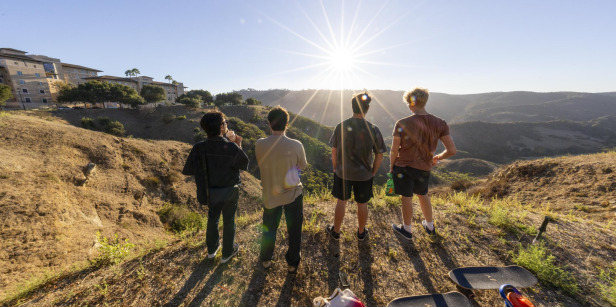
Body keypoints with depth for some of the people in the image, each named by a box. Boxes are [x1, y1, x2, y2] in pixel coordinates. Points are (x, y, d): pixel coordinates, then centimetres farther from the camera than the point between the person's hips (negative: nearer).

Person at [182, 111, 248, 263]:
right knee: (229, 221, 18)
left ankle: (212, 249, 47)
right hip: (229, 191, -3)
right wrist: (239, 145, -5)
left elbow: (187, 170, -10)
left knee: (213, 218, 26)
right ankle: (227, 252, 38)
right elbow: (244, 165, -10)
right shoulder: (232, 147, -26)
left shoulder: (199, 148, -17)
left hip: (210, 191, 3)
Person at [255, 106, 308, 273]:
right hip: (293, 194, -2)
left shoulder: (260, 144, -16)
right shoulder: (296, 145, -21)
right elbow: (303, 166, -4)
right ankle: (292, 263, 38)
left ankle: (265, 260, 46)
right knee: (294, 230, 19)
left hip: (270, 195, 2)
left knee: (269, 228, 24)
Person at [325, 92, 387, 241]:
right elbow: (379, 156, -6)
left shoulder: (341, 127, -12)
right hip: (364, 174, 0)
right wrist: (373, 172, 9)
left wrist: (335, 168, 9)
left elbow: (334, 151, -6)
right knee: (362, 205, 19)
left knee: (341, 202, 17)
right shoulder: (373, 130, -12)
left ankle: (335, 231, 36)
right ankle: (361, 232, 41)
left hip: (343, 172, 0)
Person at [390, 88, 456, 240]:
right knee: (423, 195, 26)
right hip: (424, 168, 4)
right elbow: (452, 150, -7)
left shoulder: (402, 124, -18)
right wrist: (437, 157, 13)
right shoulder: (439, 124, -7)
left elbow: (394, 150, -14)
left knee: (407, 198, 12)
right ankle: (430, 226, 45)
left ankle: (406, 230, 32)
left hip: (404, 166, -4)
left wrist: (391, 166, 2)